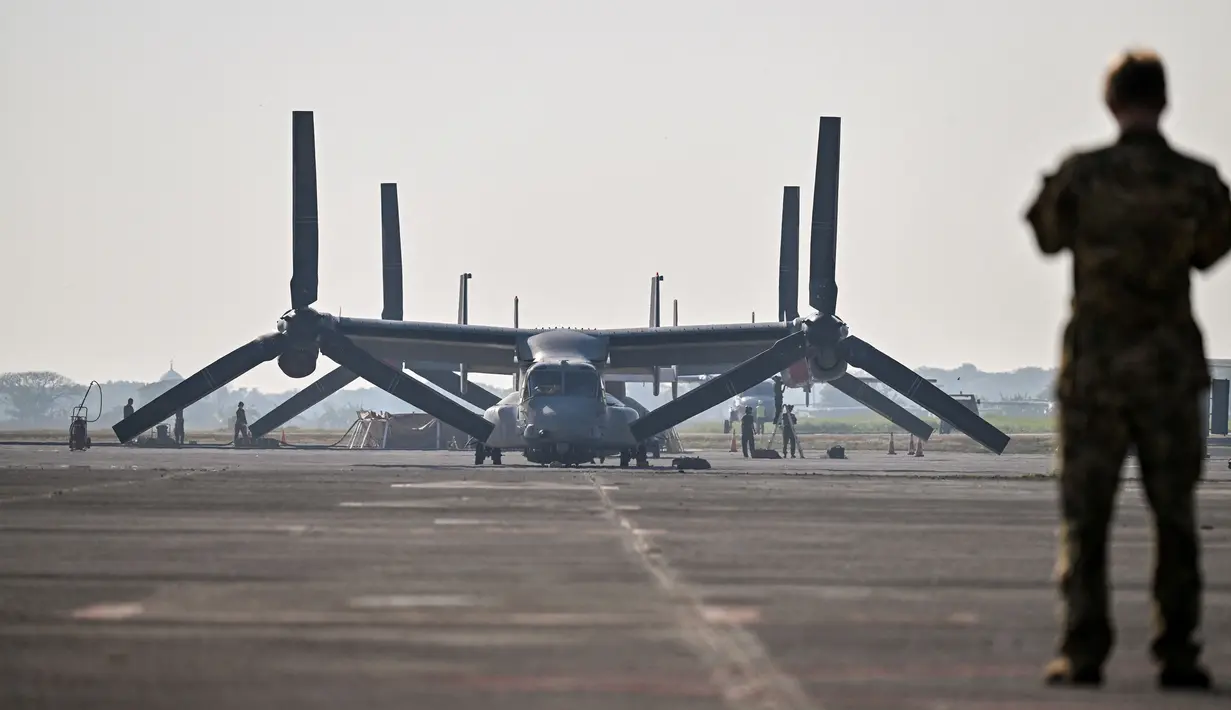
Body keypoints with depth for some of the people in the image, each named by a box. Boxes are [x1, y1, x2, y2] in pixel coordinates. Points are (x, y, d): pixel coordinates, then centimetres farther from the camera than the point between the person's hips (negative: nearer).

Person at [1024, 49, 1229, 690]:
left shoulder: (1081, 174, -8)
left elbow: (1048, 237, 9)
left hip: (1094, 366, -1)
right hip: (1170, 370, 1)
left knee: (1085, 517, 4)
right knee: (1175, 517, 7)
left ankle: (1082, 653, 0)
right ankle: (1176, 653, 4)